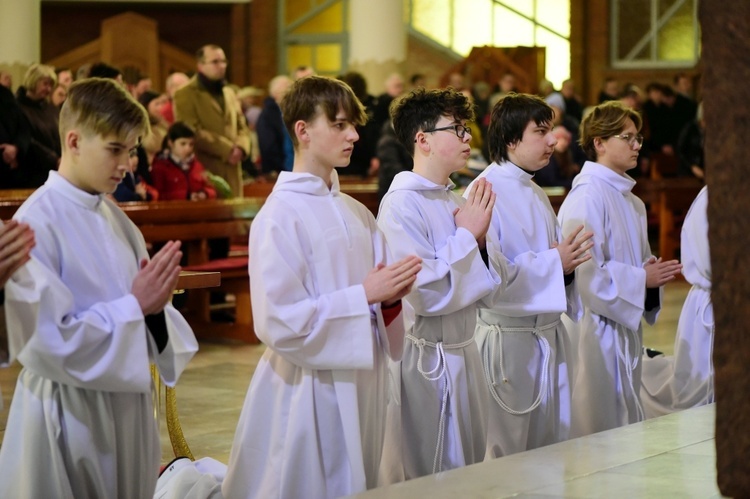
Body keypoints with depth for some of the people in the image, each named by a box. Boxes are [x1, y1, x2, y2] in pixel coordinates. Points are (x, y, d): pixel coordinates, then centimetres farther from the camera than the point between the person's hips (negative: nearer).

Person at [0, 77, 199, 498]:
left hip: (128, 406, 7)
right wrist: (134, 306, -17)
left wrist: (155, 305, -11)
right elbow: (46, 341, -20)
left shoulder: (114, 219, 7)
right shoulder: (38, 223, -15)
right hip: (70, 413, -7)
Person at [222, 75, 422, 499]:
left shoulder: (356, 214, 11)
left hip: (361, 385, 7)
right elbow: (278, 321, -18)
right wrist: (363, 295, -18)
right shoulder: (280, 216, -12)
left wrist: (391, 296, -5)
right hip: (311, 391, -7)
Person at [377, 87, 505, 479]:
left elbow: (487, 284, 13)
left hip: (463, 354, 8)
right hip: (428, 359, -8)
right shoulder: (402, 204, -17)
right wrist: (467, 235, -15)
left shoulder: (452, 200, 9)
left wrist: (480, 238, -5)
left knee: (470, 474, 17)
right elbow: (425, 292, -25)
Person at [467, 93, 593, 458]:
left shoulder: (536, 195, 15)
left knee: (552, 448, 13)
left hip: (549, 333, 9)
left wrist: (568, 264, 0)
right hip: (508, 337, -9)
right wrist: (553, 263, -20)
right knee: (505, 454, -1)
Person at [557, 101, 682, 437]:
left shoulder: (631, 202, 14)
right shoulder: (586, 198, -16)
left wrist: (652, 273, 1)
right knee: (596, 432, -2)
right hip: (594, 329, -9)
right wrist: (641, 278, -17)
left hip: (624, 328, 9)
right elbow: (584, 271, -23)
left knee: (626, 425, 14)